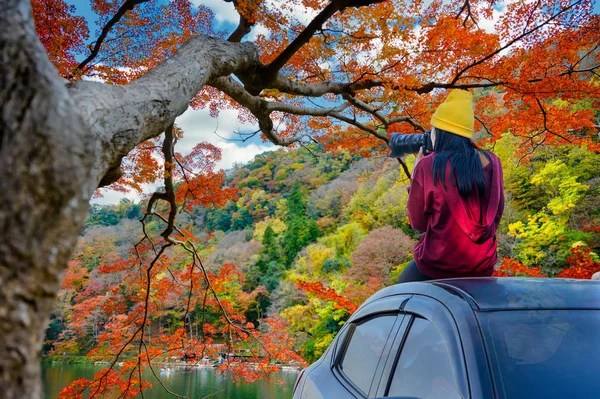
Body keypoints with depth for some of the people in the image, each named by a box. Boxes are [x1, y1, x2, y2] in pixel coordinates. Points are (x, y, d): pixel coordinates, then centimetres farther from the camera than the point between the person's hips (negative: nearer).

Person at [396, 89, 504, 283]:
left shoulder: (428, 166, -16)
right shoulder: (492, 162, -3)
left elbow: (418, 223, -5)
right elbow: (497, 213, 11)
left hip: (439, 267, -4)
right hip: (483, 266, 5)